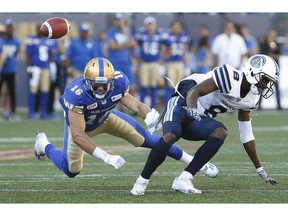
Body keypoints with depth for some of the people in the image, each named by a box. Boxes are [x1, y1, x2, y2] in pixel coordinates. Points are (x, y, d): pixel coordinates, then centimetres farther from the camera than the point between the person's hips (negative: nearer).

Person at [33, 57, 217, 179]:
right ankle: (43, 144, 32)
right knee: (72, 171, 5)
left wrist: (150, 115, -41)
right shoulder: (76, 94, -43)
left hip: (105, 117, 3)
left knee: (145, 139, -1)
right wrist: (105, 157, -51)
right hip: (79, 124, -3)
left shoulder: (118, 83, -32)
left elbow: (134, 104, -17)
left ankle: (192, 160, 14)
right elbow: (78, 135, -43)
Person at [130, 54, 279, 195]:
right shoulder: (230, 78, -19)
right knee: (171, 136, -35)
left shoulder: (251, 98, 6)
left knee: (220, 132, -23)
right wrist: (192, 109, -46)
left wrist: (259, 169, 18)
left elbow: (247, 136, 15)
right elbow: (194, 91, -24)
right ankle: (142, 180, -17)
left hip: (199, 120, 7)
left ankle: (183, 179, -25)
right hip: (183, 104, -7)